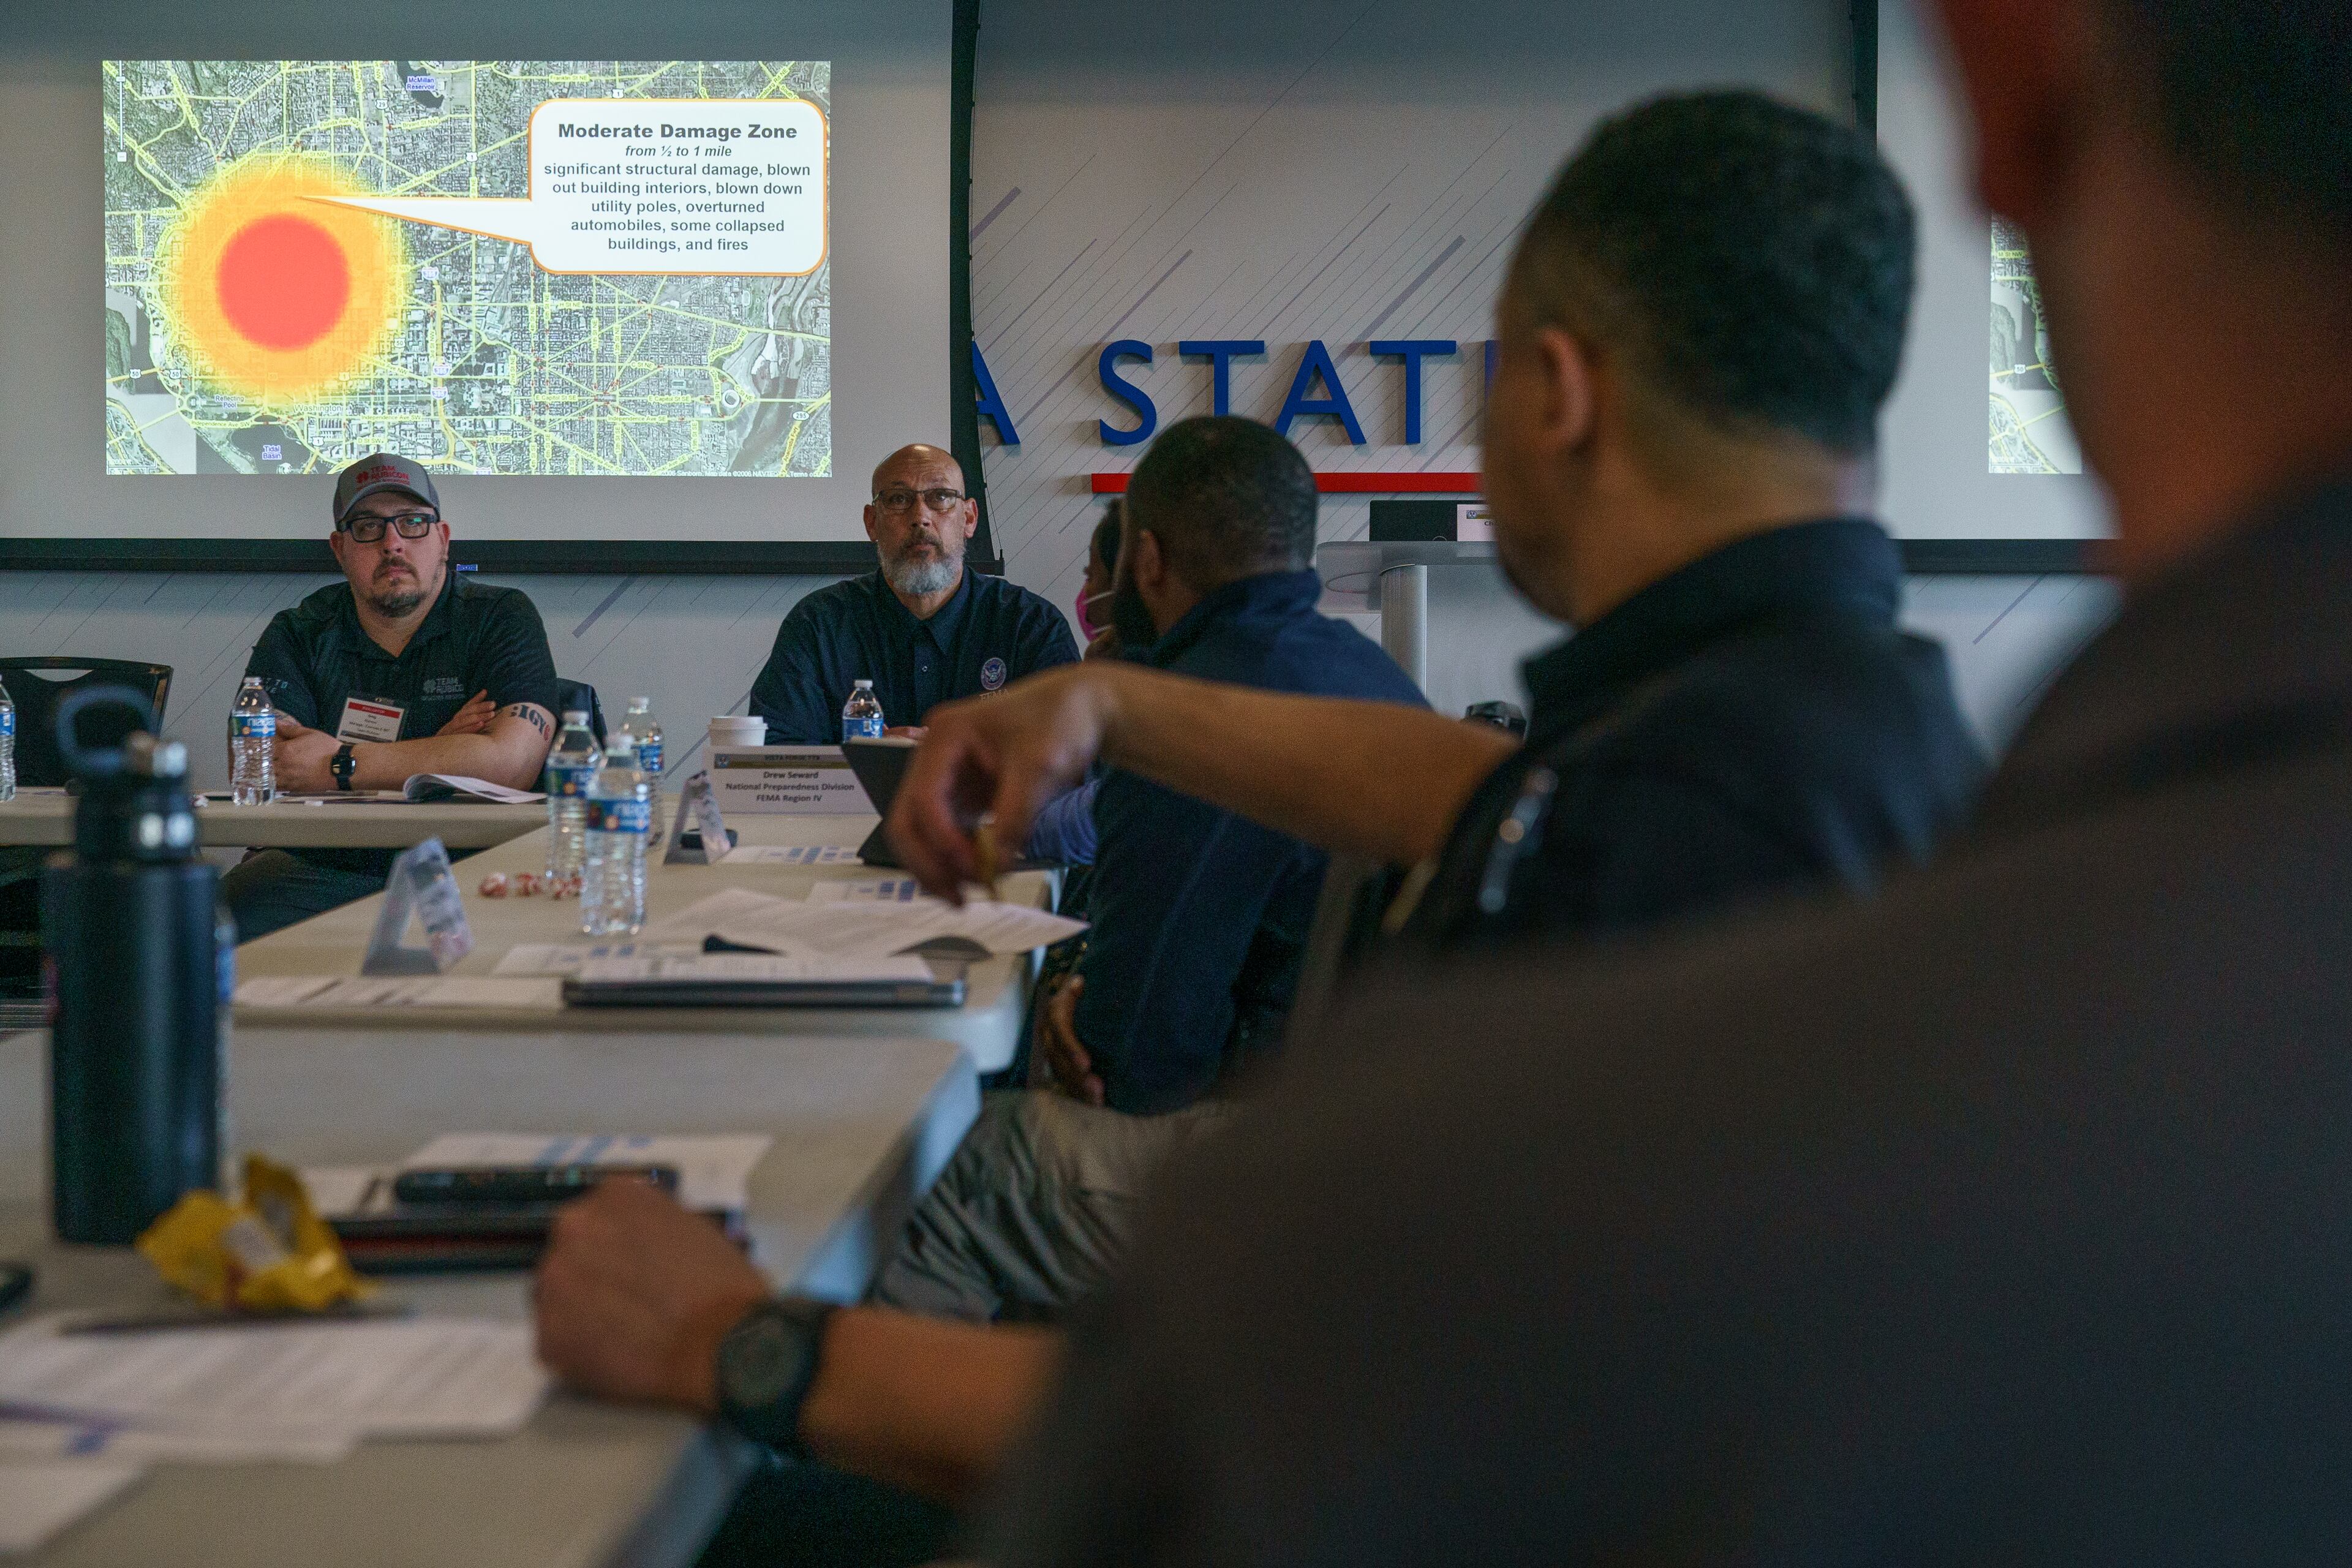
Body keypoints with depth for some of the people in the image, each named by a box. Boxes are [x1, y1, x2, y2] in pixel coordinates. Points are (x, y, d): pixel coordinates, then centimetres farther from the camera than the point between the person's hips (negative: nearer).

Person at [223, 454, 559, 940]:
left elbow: (512, 762, -13)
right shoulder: (296, 635, 11)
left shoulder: (502, 619, 5)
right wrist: (432, 756, -9)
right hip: (317, 871, 2)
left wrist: (339, 766, -13)